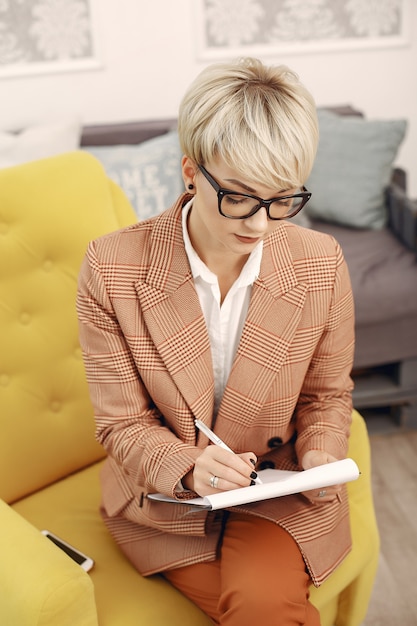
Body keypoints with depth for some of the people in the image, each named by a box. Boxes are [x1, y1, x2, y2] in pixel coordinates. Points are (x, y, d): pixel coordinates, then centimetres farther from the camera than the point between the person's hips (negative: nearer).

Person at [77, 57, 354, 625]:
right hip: (165, 499, 0)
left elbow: (327, 395, 4)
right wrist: (187, 467, -28)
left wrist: (320, 456, -16)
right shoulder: (111, 269, -16)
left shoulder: (322, 265, -11)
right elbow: (123, 424, -9)